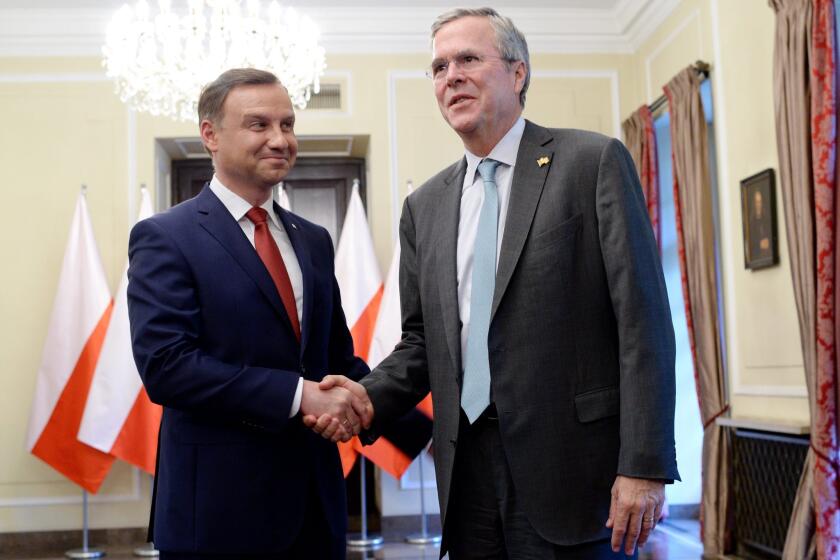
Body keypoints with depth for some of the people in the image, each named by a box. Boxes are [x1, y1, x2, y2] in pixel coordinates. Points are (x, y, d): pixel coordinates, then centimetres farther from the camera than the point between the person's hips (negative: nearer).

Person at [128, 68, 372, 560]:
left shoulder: (313, 240, 12)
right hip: (219, 506, -5)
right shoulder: (165, 238, -7)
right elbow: (165, 365, -17)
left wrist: (356, 403, -8)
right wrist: (299, 395, -20)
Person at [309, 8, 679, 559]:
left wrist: (644, 466, -13)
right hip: (469, 469, 5)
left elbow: (643, 321, -8)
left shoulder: (595, 161, -2)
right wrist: (369, 399, -5)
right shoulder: (425, 205, 13)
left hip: (571, 468, -4)